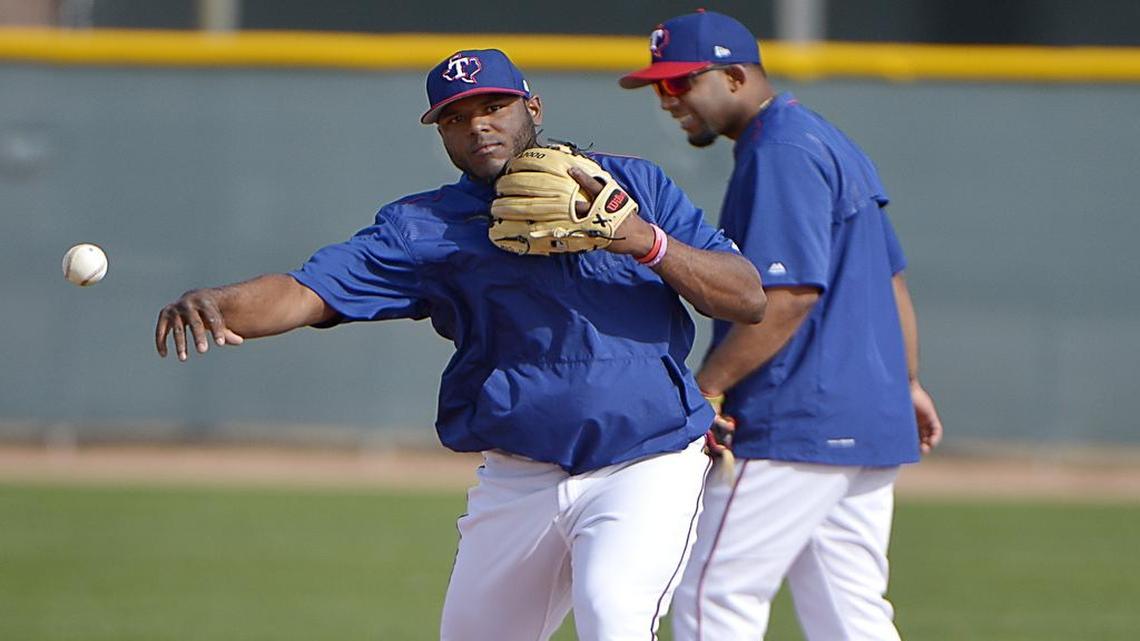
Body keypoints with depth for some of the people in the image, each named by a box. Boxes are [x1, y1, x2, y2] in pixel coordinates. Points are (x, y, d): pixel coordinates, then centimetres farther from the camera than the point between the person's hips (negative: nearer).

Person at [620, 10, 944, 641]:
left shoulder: (781, 154, -13)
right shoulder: (831, 143, 19)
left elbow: (791, 294, -22)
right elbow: (891, 279, 24)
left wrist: (705, 387, -19)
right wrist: (907, 382, 27)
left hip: (797, 424, -10)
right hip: (866, 422, 10)